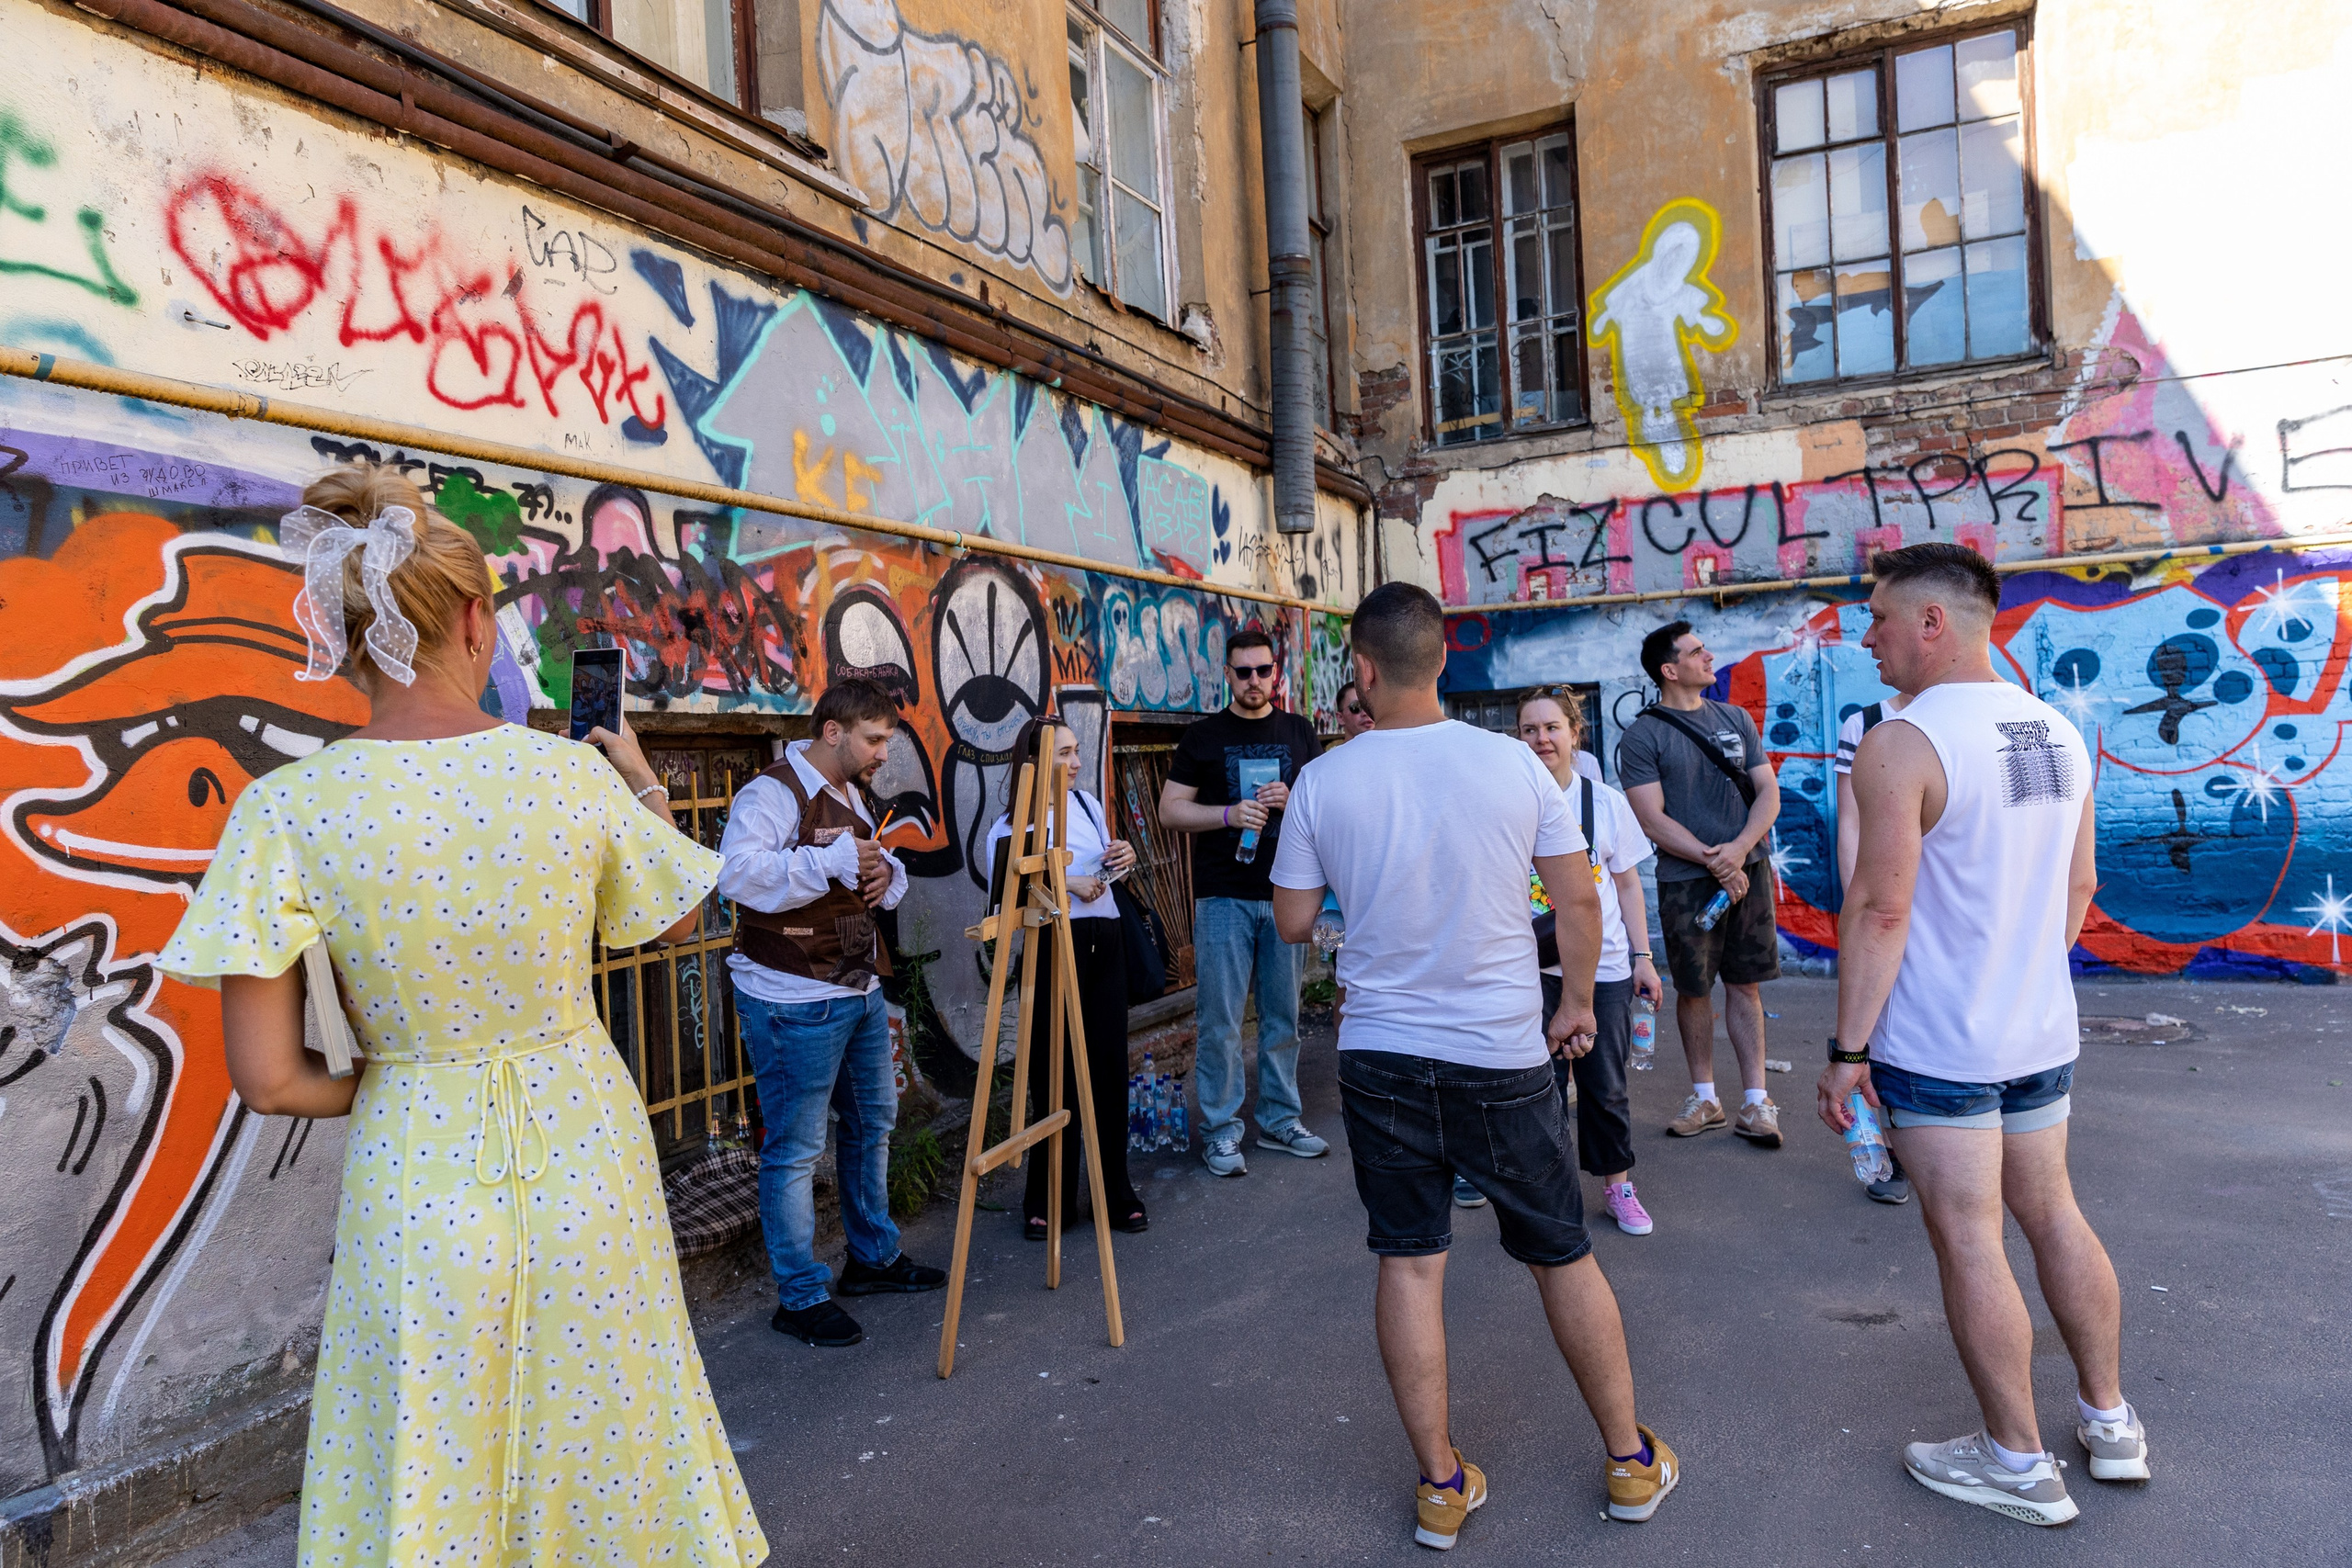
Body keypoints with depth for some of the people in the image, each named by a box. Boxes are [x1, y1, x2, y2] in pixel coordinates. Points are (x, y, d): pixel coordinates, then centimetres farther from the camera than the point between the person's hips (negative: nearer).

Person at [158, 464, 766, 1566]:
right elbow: (681, 921, 8)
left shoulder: (286, 811, -13)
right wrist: (645, 786, 20)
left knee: (434, 1477, 19)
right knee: (606, 1446, 21)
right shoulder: (577, 774, -11)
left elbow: (269, 1081, -11)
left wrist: (394, 1082, 8)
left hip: (416, 1175, -1)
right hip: (584, 1148, 1)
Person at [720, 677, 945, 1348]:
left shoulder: (855, 797, 14)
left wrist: (886, 873, 0)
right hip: (793, 1000, -10)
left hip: (859, 990, 10)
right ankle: (800, 1297, 12)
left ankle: (874, 1256, 37)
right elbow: (738, 872, -32)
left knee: (872, 1121, 20)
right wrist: (832, 860, -32)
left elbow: (885, 871, 24)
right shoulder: (771, 794, -16)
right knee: (795, 1147, -1)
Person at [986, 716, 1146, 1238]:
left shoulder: (1087, 803, 12)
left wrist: (1124, 859, 4)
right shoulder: (1012, 822, -4)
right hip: (1053, 945, -5)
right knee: (1054, 1072, 0)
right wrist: (1067, 884, -17)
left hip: (1104, 944, 5)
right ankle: (1048, 1199, 16)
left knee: (1110, 1067, 6)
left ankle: (1116, 1192, 19)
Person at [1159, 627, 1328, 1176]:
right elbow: (1171, 809, 2)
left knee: (1283, 1016, 9)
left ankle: (1280, 1120, 22)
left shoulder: (1299, 733, 11)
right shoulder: (1203, 736, 5)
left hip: (1285, 894, 3)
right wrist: (1229, 814, -14)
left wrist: (1292, 799, -9)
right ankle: (1221, 1130, 9)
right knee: (1221, 1020, -1)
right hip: (1223, 897, -2)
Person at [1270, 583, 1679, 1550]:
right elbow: (1579, 901, -2)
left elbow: (1292, 921, 1)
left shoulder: (1322, 781, -8)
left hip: (1380, 1059, 0)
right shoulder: (1513, 763, -7)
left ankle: (1441, 1486, 22)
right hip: (1503, 1057, 0)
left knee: (1408, 1264, 11)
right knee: (1562, 1255, 15)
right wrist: (1577, 1002, 13)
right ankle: (1631, 1460, 31)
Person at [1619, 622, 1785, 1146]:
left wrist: (1740, 848, -11)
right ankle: (1705, 1097, 18)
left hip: (1748, 869, 3)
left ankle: (1755, 1101, 10)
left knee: (1745, 985, 5)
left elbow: (1768, 793, 7)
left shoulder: (1736, 719, 11)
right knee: (1694, 988, 5)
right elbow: (1653, 819, -8)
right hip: (1686, 880, -3)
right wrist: (1714, 862, -14)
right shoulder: (1641, 737, -3)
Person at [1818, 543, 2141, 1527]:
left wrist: (1846, 1050, -14)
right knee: (2051, 1213, 20)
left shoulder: (1901, 745, -19)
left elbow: (1879, 909, -21)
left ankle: (2019, 1464, 17)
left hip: (1937, 1047, -8)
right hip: (2044, 1034, 8)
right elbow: (2079, 885, 14)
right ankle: (2109, 1420, 34)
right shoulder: (2059, 733, 6)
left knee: (1967, 1239, 4)